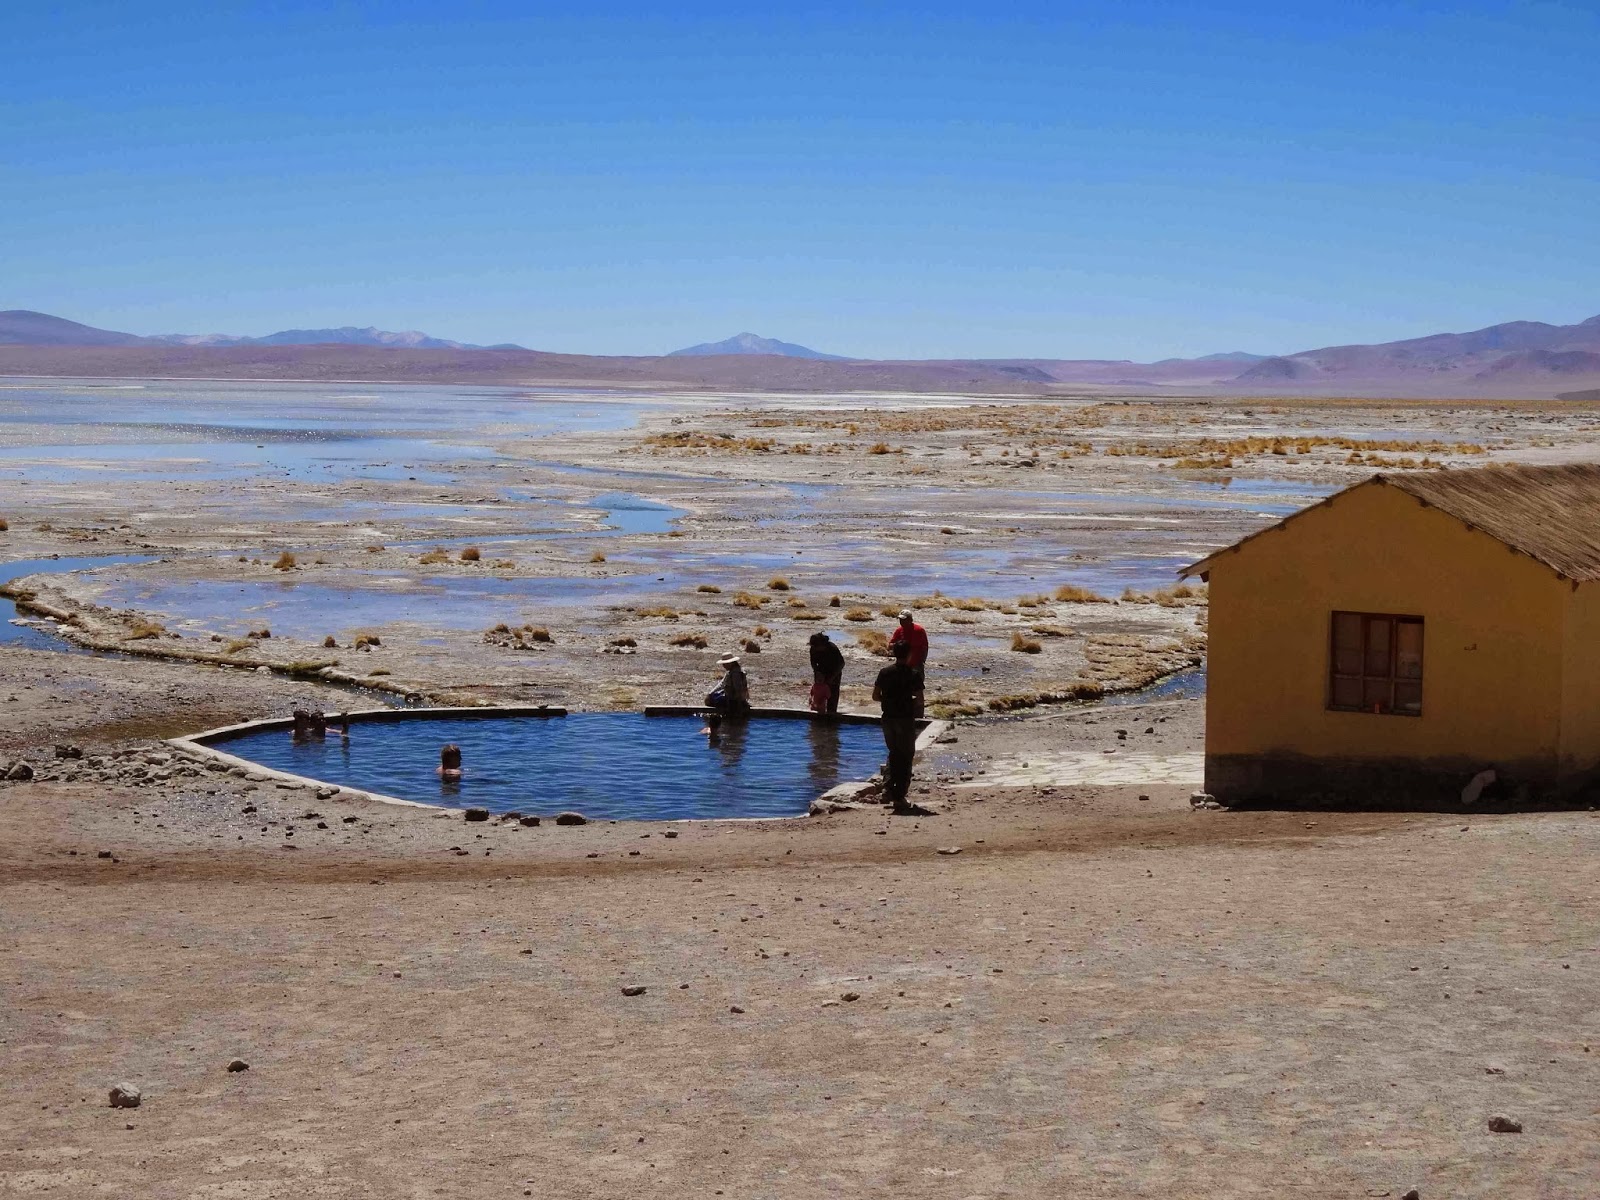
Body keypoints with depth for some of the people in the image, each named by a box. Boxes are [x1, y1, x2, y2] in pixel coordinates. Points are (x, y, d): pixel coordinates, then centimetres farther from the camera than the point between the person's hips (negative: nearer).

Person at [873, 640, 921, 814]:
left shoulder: (885, 673, -1)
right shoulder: (913, 675, -10)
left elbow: (875, 696, 1)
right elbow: (919, 699, -12)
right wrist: (909, 701, 8)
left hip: (888, 718, 3)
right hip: (906, 719, -3)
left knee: (894, 753, 23)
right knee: (906, 757, 6)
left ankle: (888, 785, 6)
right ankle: (899, 797, 4)